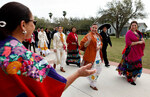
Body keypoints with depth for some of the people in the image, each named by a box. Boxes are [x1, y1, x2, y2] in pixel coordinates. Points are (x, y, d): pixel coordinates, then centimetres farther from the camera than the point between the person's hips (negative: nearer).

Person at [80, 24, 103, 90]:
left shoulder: (98, 36, 11)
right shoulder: (88, 35, -11)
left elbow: (101, 44, 18)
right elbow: (84, 45, -18)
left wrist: (99, 47, -5)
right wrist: (89, 40, -35)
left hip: (98, 55, 8)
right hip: (91, 55, -8)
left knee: (99, 69, 19)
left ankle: (93, 80, 42)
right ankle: (92, 84, 14)